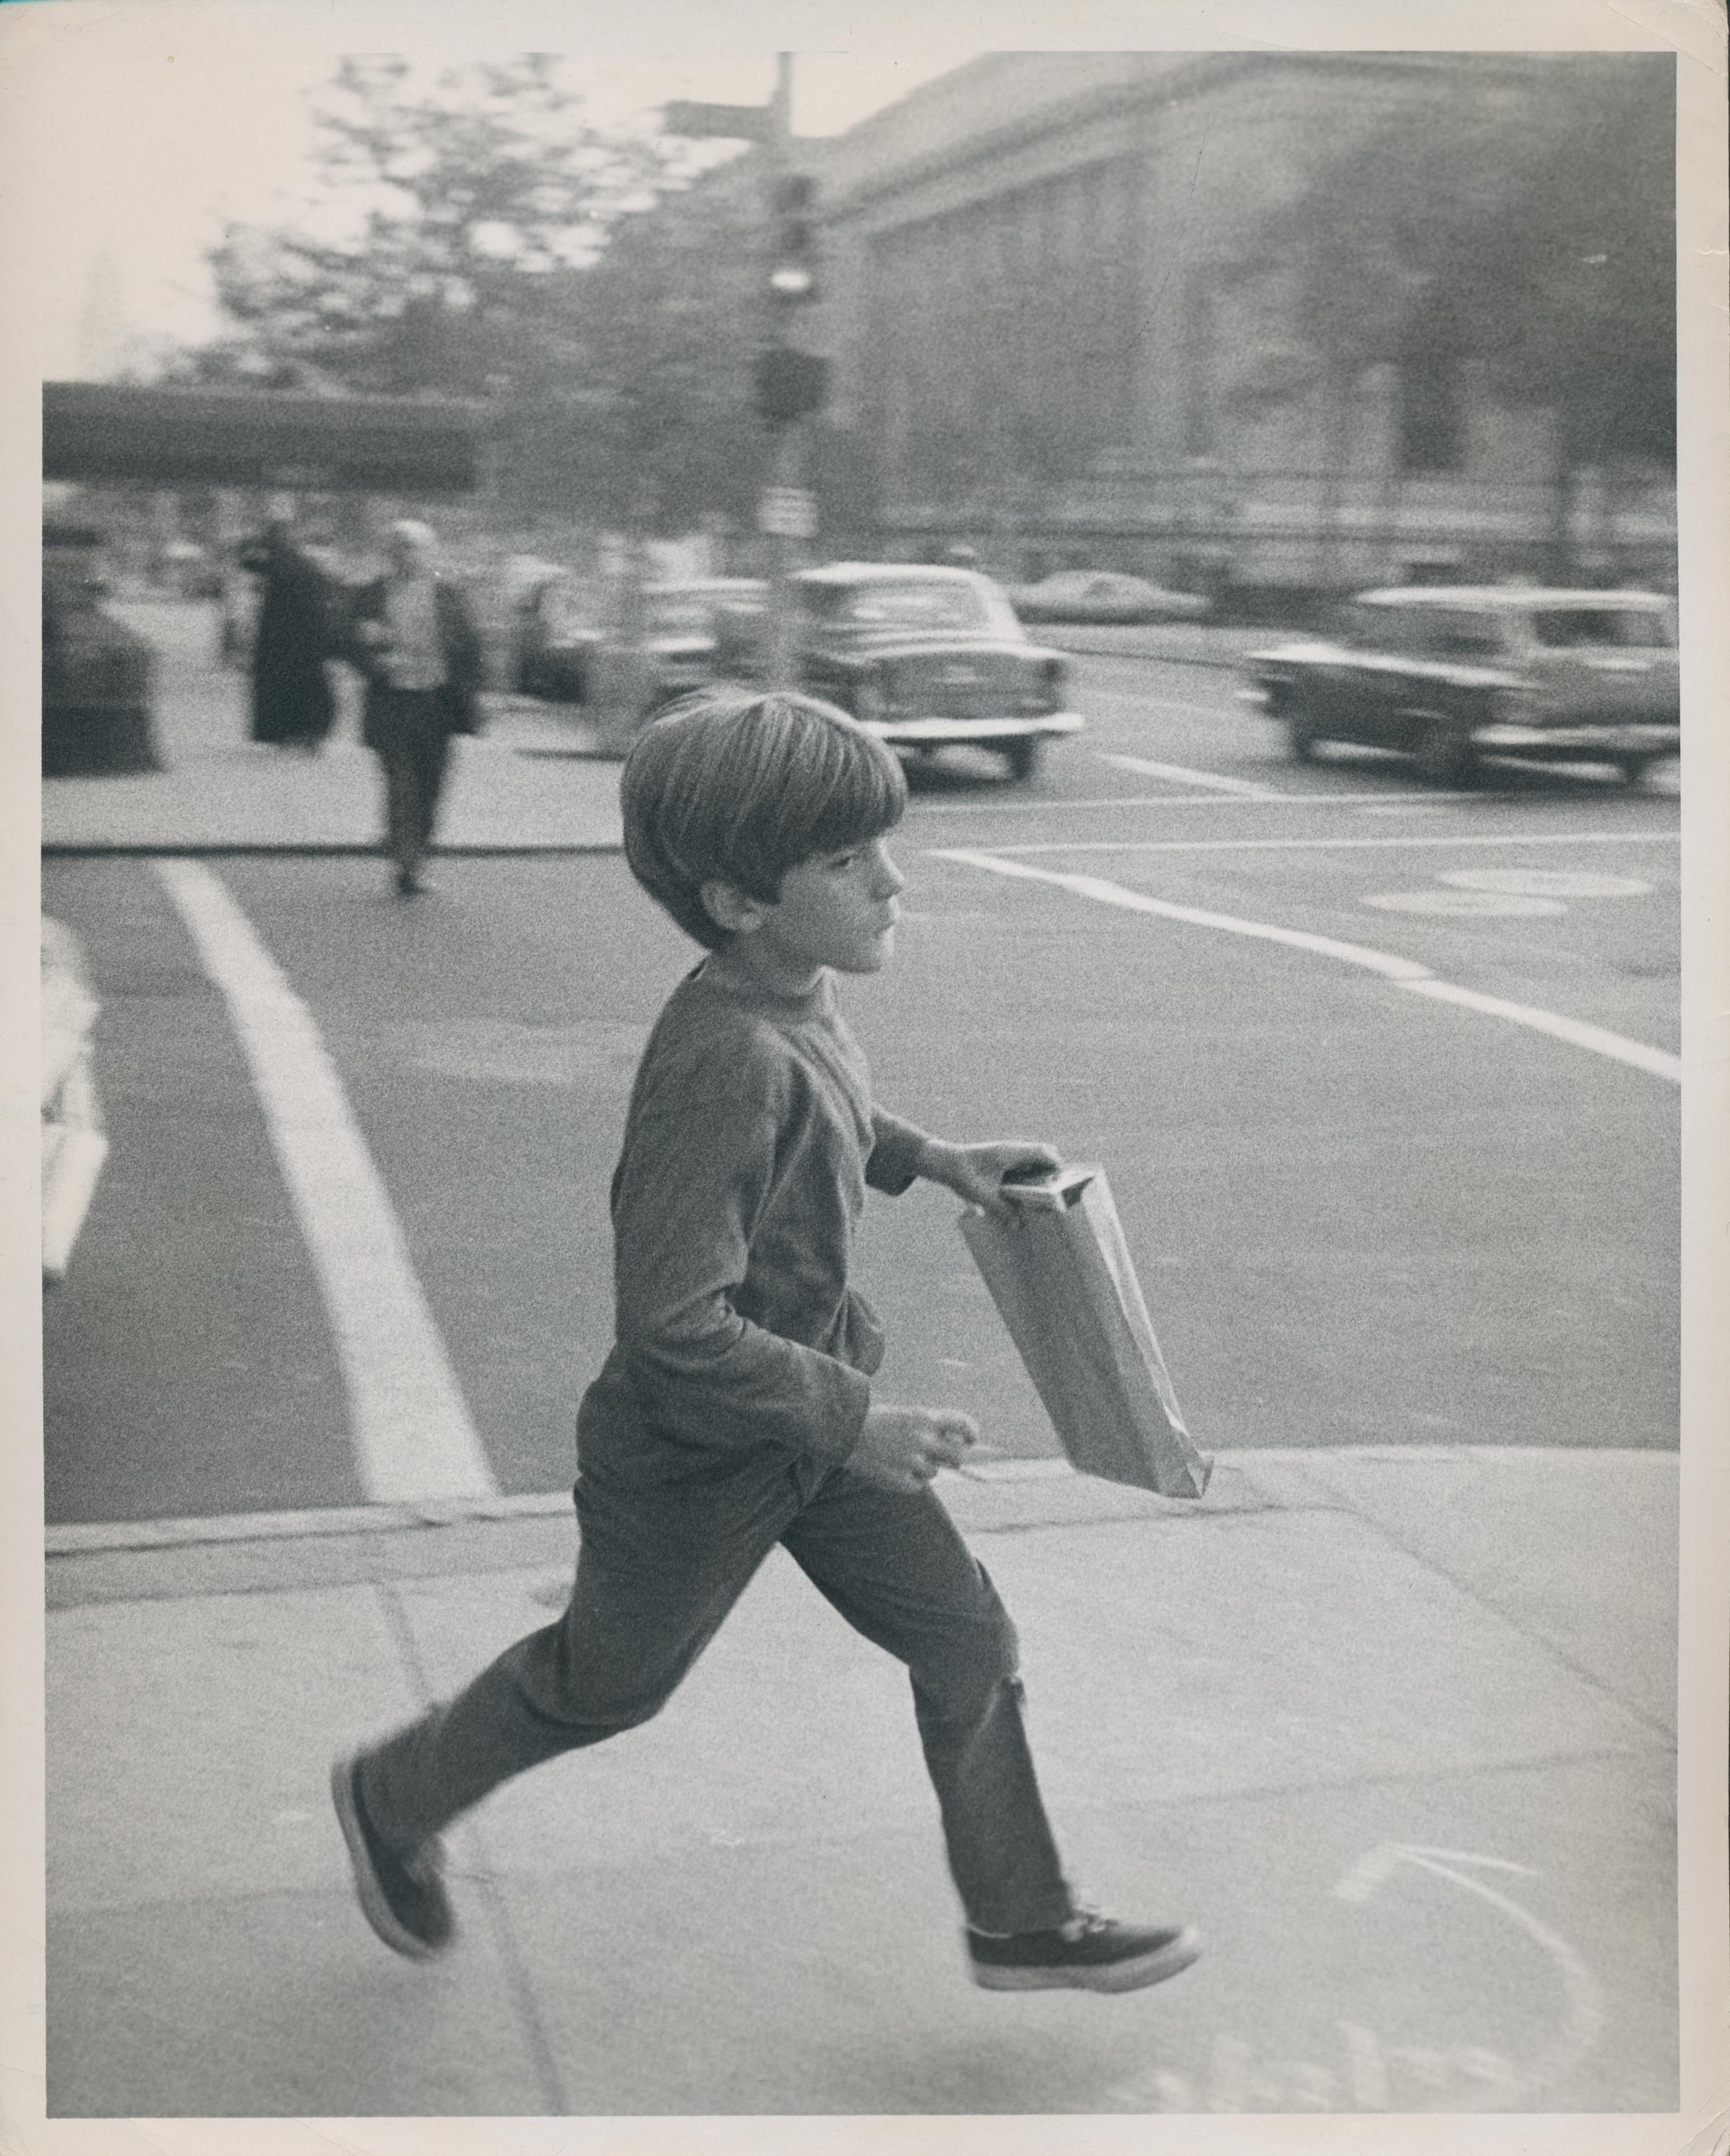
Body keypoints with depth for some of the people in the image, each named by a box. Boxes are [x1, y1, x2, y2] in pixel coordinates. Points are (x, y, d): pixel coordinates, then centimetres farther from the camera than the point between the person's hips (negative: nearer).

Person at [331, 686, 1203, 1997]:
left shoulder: (797, 996, -7)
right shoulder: (728, 1060, -35)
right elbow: (674, 1323, -35)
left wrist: (932, 1161, 7)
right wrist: (855, 1421, -28)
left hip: (812, 1424, 8)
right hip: (699, 1456, -8)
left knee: (969, 1642, 12)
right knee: (605, 1684, 17)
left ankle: (1022, 1924, 30)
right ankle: (394, 1801, 44)